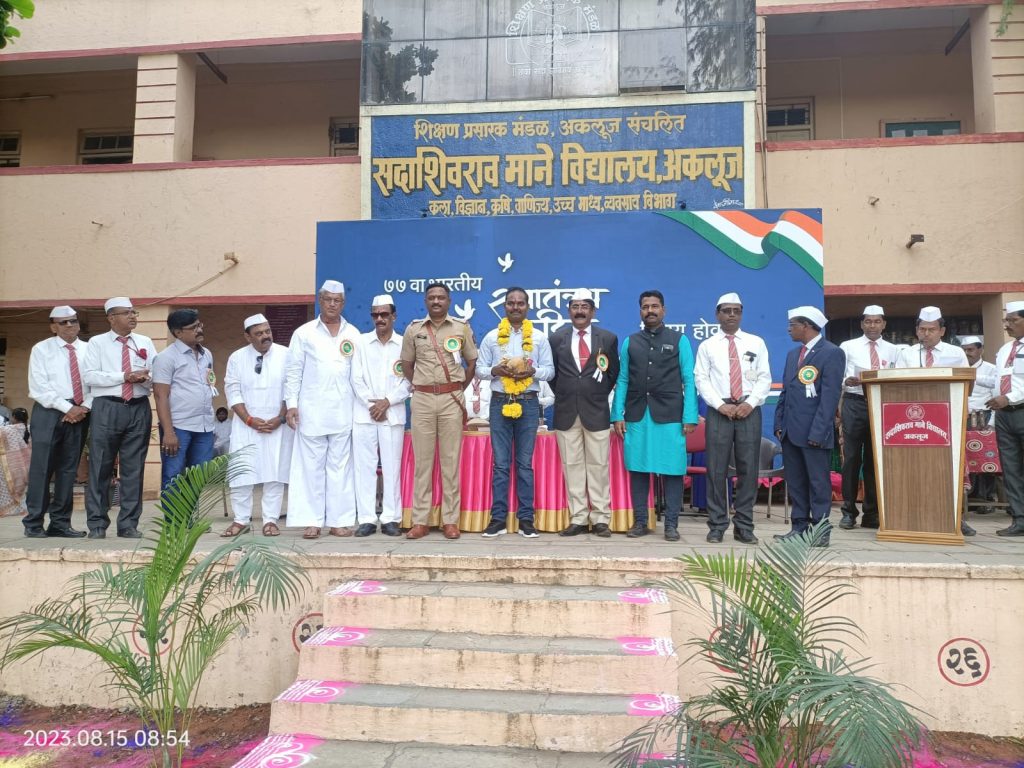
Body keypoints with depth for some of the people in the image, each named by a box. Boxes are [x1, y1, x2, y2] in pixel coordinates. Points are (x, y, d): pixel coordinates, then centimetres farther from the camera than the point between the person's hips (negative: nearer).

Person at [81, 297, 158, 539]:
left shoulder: (145, 343, 12)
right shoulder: (97, 343, 5)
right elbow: (89, 376, -7)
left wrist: (146, 379, -16)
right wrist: (124, 376, -14)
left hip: (139, 409, 2)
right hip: (107, 408, -2)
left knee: (134, 468, 4)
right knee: (100, 467, 1)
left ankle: (129, 524, 12)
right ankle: (97, 523, 11)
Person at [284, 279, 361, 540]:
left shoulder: (353, 334, 9)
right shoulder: (304, 332, 5)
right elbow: (293, 372, 4)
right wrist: (291, 404, -4)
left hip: (343, 411, 1)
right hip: (311, 411, -1)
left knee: (339, 466, 4)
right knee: (311, 466, 2)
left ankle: (340, 520, 9)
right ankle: (312, 521, 8)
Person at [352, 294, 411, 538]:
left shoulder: (405, 344, 5)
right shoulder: (361, 342, 8)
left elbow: (408, 381, -1)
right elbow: (356, 378, 3)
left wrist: (387, 402, -10)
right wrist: (372, 405, -6)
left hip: (393, 414, -1)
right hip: (364, 414, 1)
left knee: (392, 467, 1)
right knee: (365, 466, 0)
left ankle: (391, 518, 7)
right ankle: (367, 519, 6)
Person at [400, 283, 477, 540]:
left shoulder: (462, 329, 4)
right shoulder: (413, 329, 7)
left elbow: (472, 362, 11)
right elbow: (406, 364, 16)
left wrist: (458, 389, 7)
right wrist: (420, 386, 10)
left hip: (452, 400, -1)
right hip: (422, 399, 1)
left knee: (450, 460, 1)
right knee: (422, 460, 2)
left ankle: (450, 520, 7)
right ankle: (420, 521, 7)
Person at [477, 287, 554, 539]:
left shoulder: (539, 337, 5)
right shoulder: (492, 337, 6)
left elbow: (550, 370, 5)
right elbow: (480, 369, 6)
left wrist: (532, 371, -13)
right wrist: (496, 371, -14)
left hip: (528, 404, 0)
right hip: (500, 403, 0)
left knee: (525, 464, 5)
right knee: (500, 464, 3)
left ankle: (526, 518, 11)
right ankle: (498, 518, 8)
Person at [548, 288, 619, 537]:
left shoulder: (608, 338, 7)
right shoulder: (556, 338, 8)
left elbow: (613, 372, 13)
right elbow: (552, 373, 14)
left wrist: (599, 395, 8)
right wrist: (563, 395, 7)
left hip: (596, 411, -1)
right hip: (566, 412, 1)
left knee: (598, 466, 1)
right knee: (572, 466, 3)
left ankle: (601, 519, 8)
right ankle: (578, 519, 9)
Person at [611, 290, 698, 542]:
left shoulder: (679, 340, 6)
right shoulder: (630, 342, 11)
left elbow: (689, 380, 1)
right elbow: (622, 381, 9)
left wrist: (690, 417, -6)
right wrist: (618, 415, 1)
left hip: (670, 416, -2)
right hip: (637, 416, 2)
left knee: (672, 470, 0)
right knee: (638, 469, 6)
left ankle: (671, 524, 10)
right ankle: (640, 522, 16)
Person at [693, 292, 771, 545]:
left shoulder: (756, 343, 11)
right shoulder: (707, 346, 8)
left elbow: (764, 378, 6)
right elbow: (701, 379, 1)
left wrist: (750, 403, -10)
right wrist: (720, 405, -12)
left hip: (749, 411, 1)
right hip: (719, 412, -1)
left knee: (748, 469, 2)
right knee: (717, 470, -1)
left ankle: (744, 527, 11)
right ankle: (717, 526, 8)